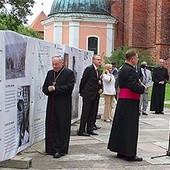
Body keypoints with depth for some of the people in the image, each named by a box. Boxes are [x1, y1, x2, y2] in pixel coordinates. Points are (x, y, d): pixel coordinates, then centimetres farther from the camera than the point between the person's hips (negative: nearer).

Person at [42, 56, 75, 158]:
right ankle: (51, 149, 16)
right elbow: (45, 88, 15)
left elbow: (69, 87, -14)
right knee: (51, 127, 7)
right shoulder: (50, 73, 15)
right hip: (51, 105, 6)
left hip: (63, 105, -5)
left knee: (62, 127, -2)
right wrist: (48, 90, -8)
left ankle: (60, 150, 3)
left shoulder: (69, 73, -3)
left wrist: (55, 88, -14)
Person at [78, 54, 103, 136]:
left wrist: (101, 88, 2)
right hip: (88, 94, -8)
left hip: (95, 95, 8)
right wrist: (81, 92, -4)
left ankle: (89, 129, 17)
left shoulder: (98, 70, 14)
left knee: (93, 113, 10)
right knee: (85, 112, -5)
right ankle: (81, 130, -1)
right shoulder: (89, 69, -10)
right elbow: (83, 80, -8)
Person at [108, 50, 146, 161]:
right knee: (130, 128, -3)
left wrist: (139, 84, 6)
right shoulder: (129, 70, -18)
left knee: (121, 126, 13)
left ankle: (121, 151, 23)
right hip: (130, 102, -10)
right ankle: (129, 154, 3)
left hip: (122, 101, 10)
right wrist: (143, 88, -8)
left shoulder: (123, 69, 14)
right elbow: (134, 86, -25)